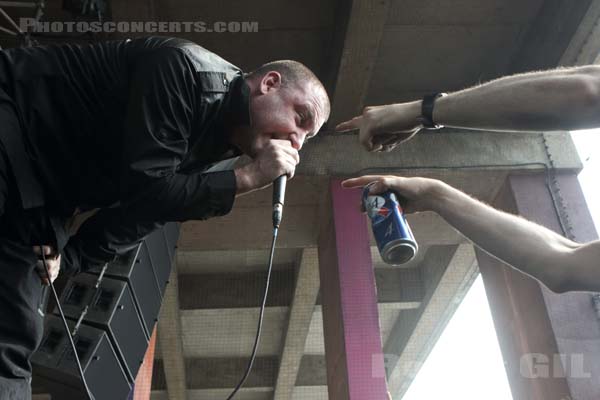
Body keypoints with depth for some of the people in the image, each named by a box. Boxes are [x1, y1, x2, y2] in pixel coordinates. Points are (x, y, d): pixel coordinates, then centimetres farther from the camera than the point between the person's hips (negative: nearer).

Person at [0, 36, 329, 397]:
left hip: (39, 188, 8)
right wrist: (248, 178, -24)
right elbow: (145, 189, -29)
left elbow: (137, 212, 9)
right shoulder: (185, 71, -23)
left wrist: (70, 257, -2)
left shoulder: (217, 141, 4)